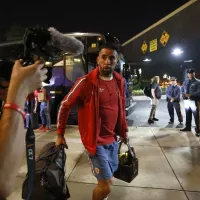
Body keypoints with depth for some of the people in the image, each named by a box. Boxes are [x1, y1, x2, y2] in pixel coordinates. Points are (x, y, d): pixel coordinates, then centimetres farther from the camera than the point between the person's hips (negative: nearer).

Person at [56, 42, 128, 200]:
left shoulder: (120, 81, 1)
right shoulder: (86, 82, -18)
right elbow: (65, 106, -8)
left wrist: (123, 130, 16)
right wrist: (60, 134, -4)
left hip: (113, 139, 7)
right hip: (96, 141, -6)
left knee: (110, 175, 24)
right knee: (106, 186, 0)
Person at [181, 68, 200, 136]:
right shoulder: (185, 81, 16)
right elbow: (182, 89, 18)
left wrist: (191, 95, -24)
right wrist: (183, 94, -4)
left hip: (194, 101, -5)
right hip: (186, 101, 5)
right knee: (188, 115, 16)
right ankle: (188, 127, 29)